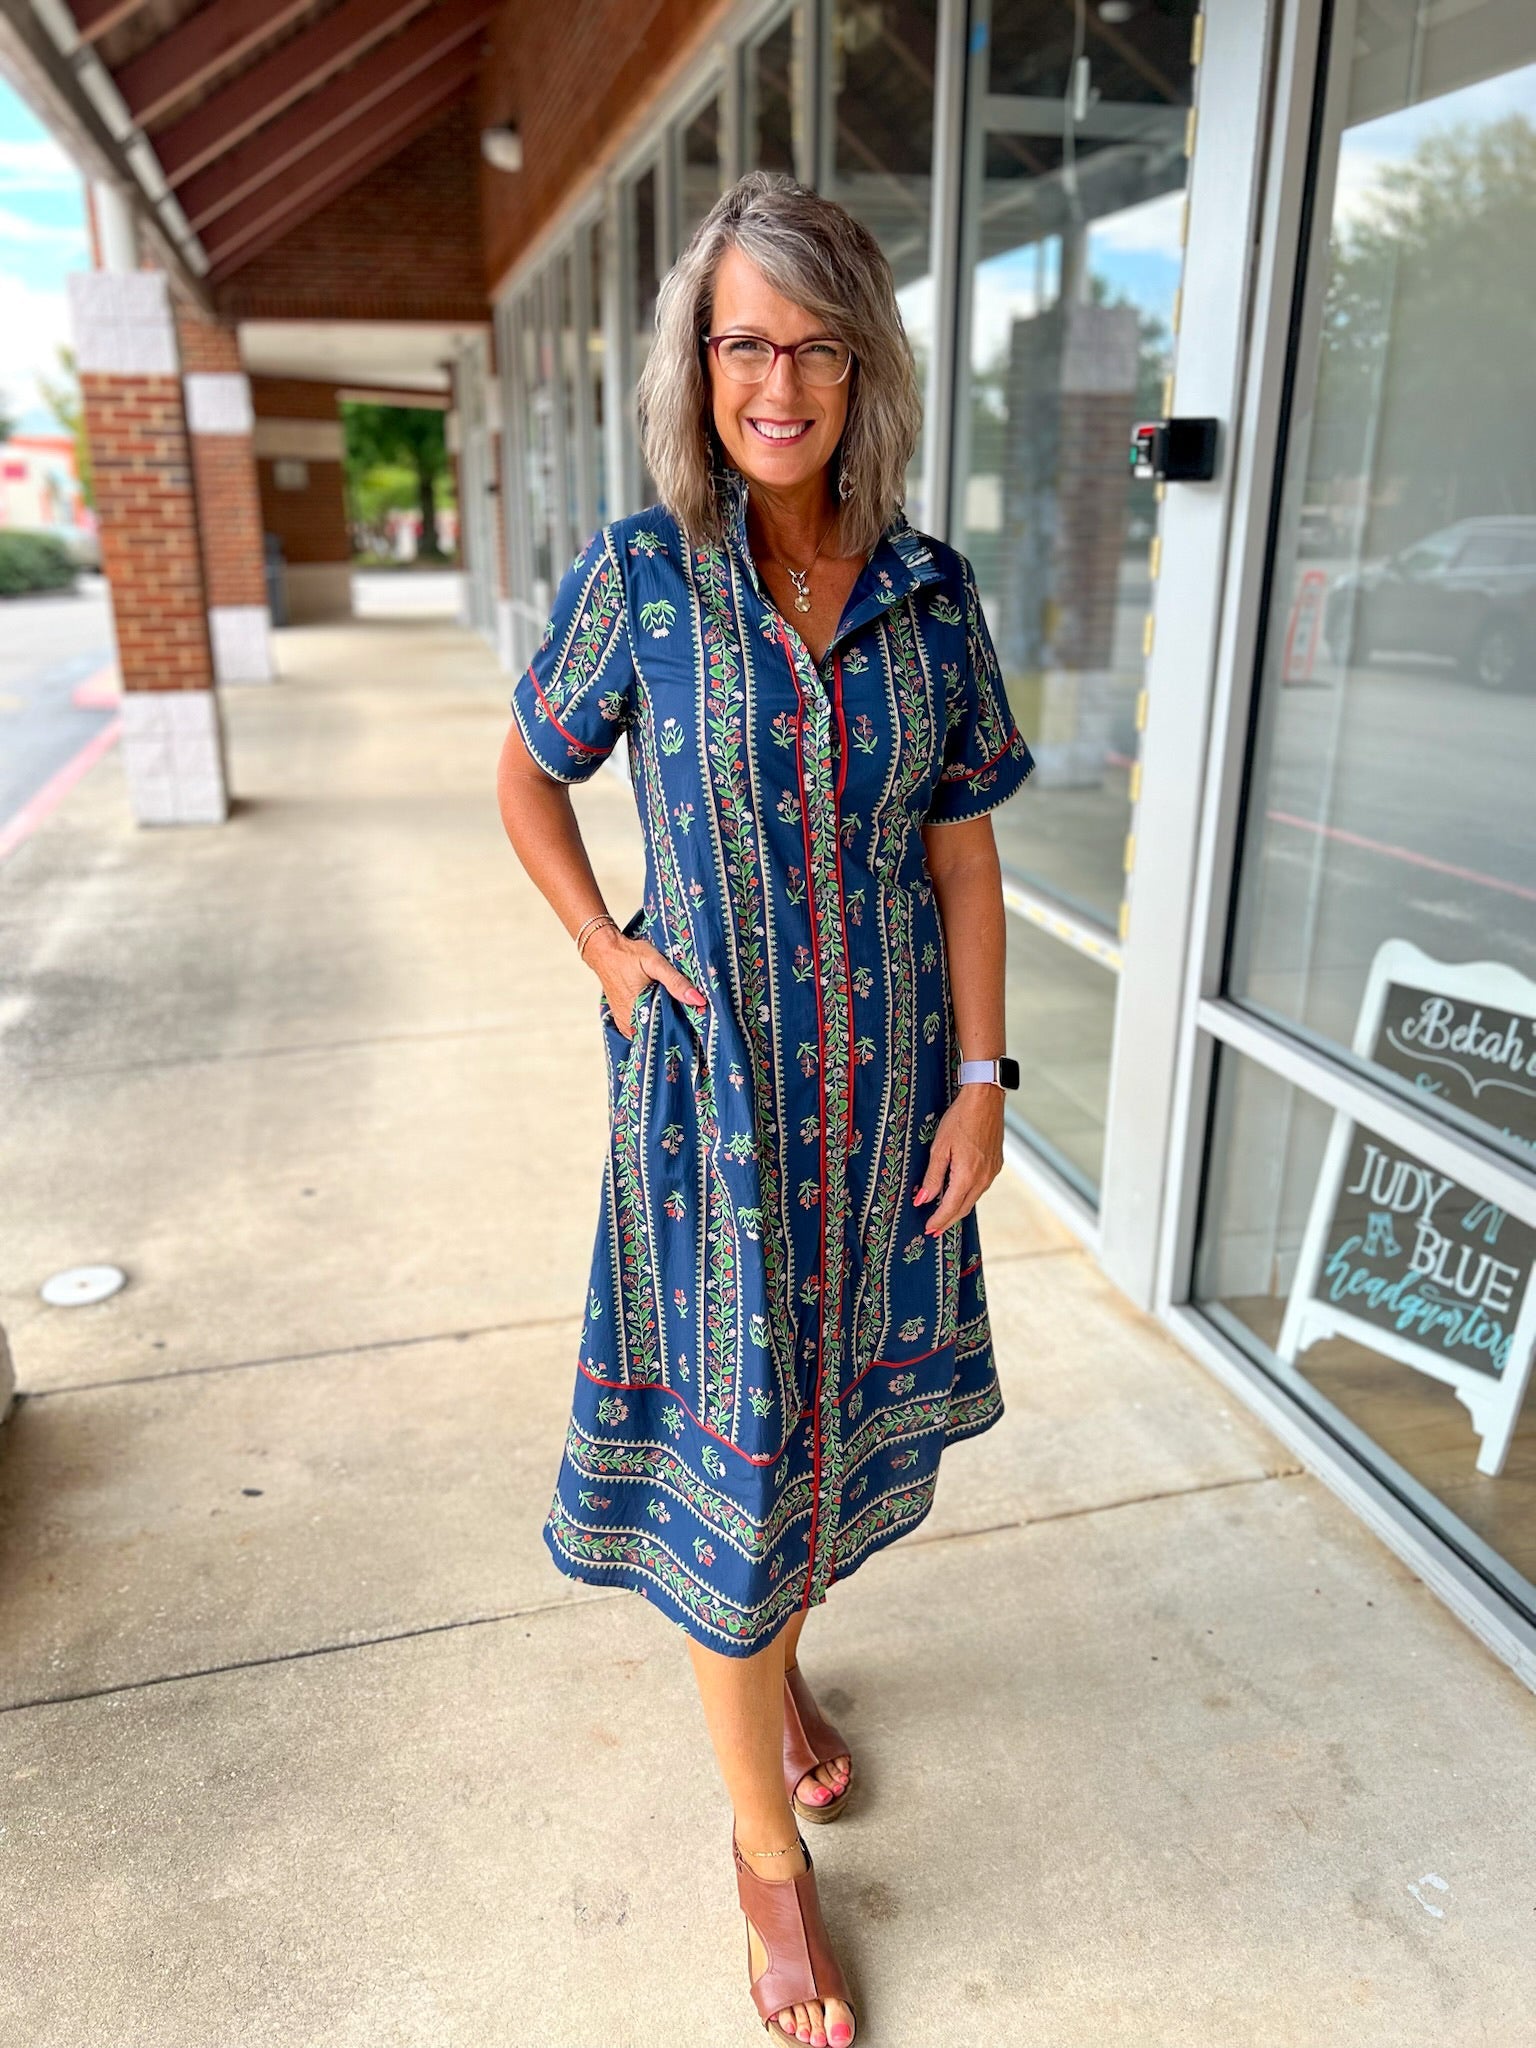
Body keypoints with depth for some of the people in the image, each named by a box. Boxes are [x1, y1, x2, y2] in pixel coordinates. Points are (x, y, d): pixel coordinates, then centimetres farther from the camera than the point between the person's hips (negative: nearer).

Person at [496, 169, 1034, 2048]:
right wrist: (606, 954, -5)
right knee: (730, 1440, 5)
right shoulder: (637, 575, -7)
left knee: (838, 1395, 18)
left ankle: (779, 1663, 49)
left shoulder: (931, 593, -1)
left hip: (885, 1074, 3)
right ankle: (768, 1851, 27)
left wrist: (981, 1079, -2)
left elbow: (963, 851, 1)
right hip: (712, 1079, -3)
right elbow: (526, 778, 7)